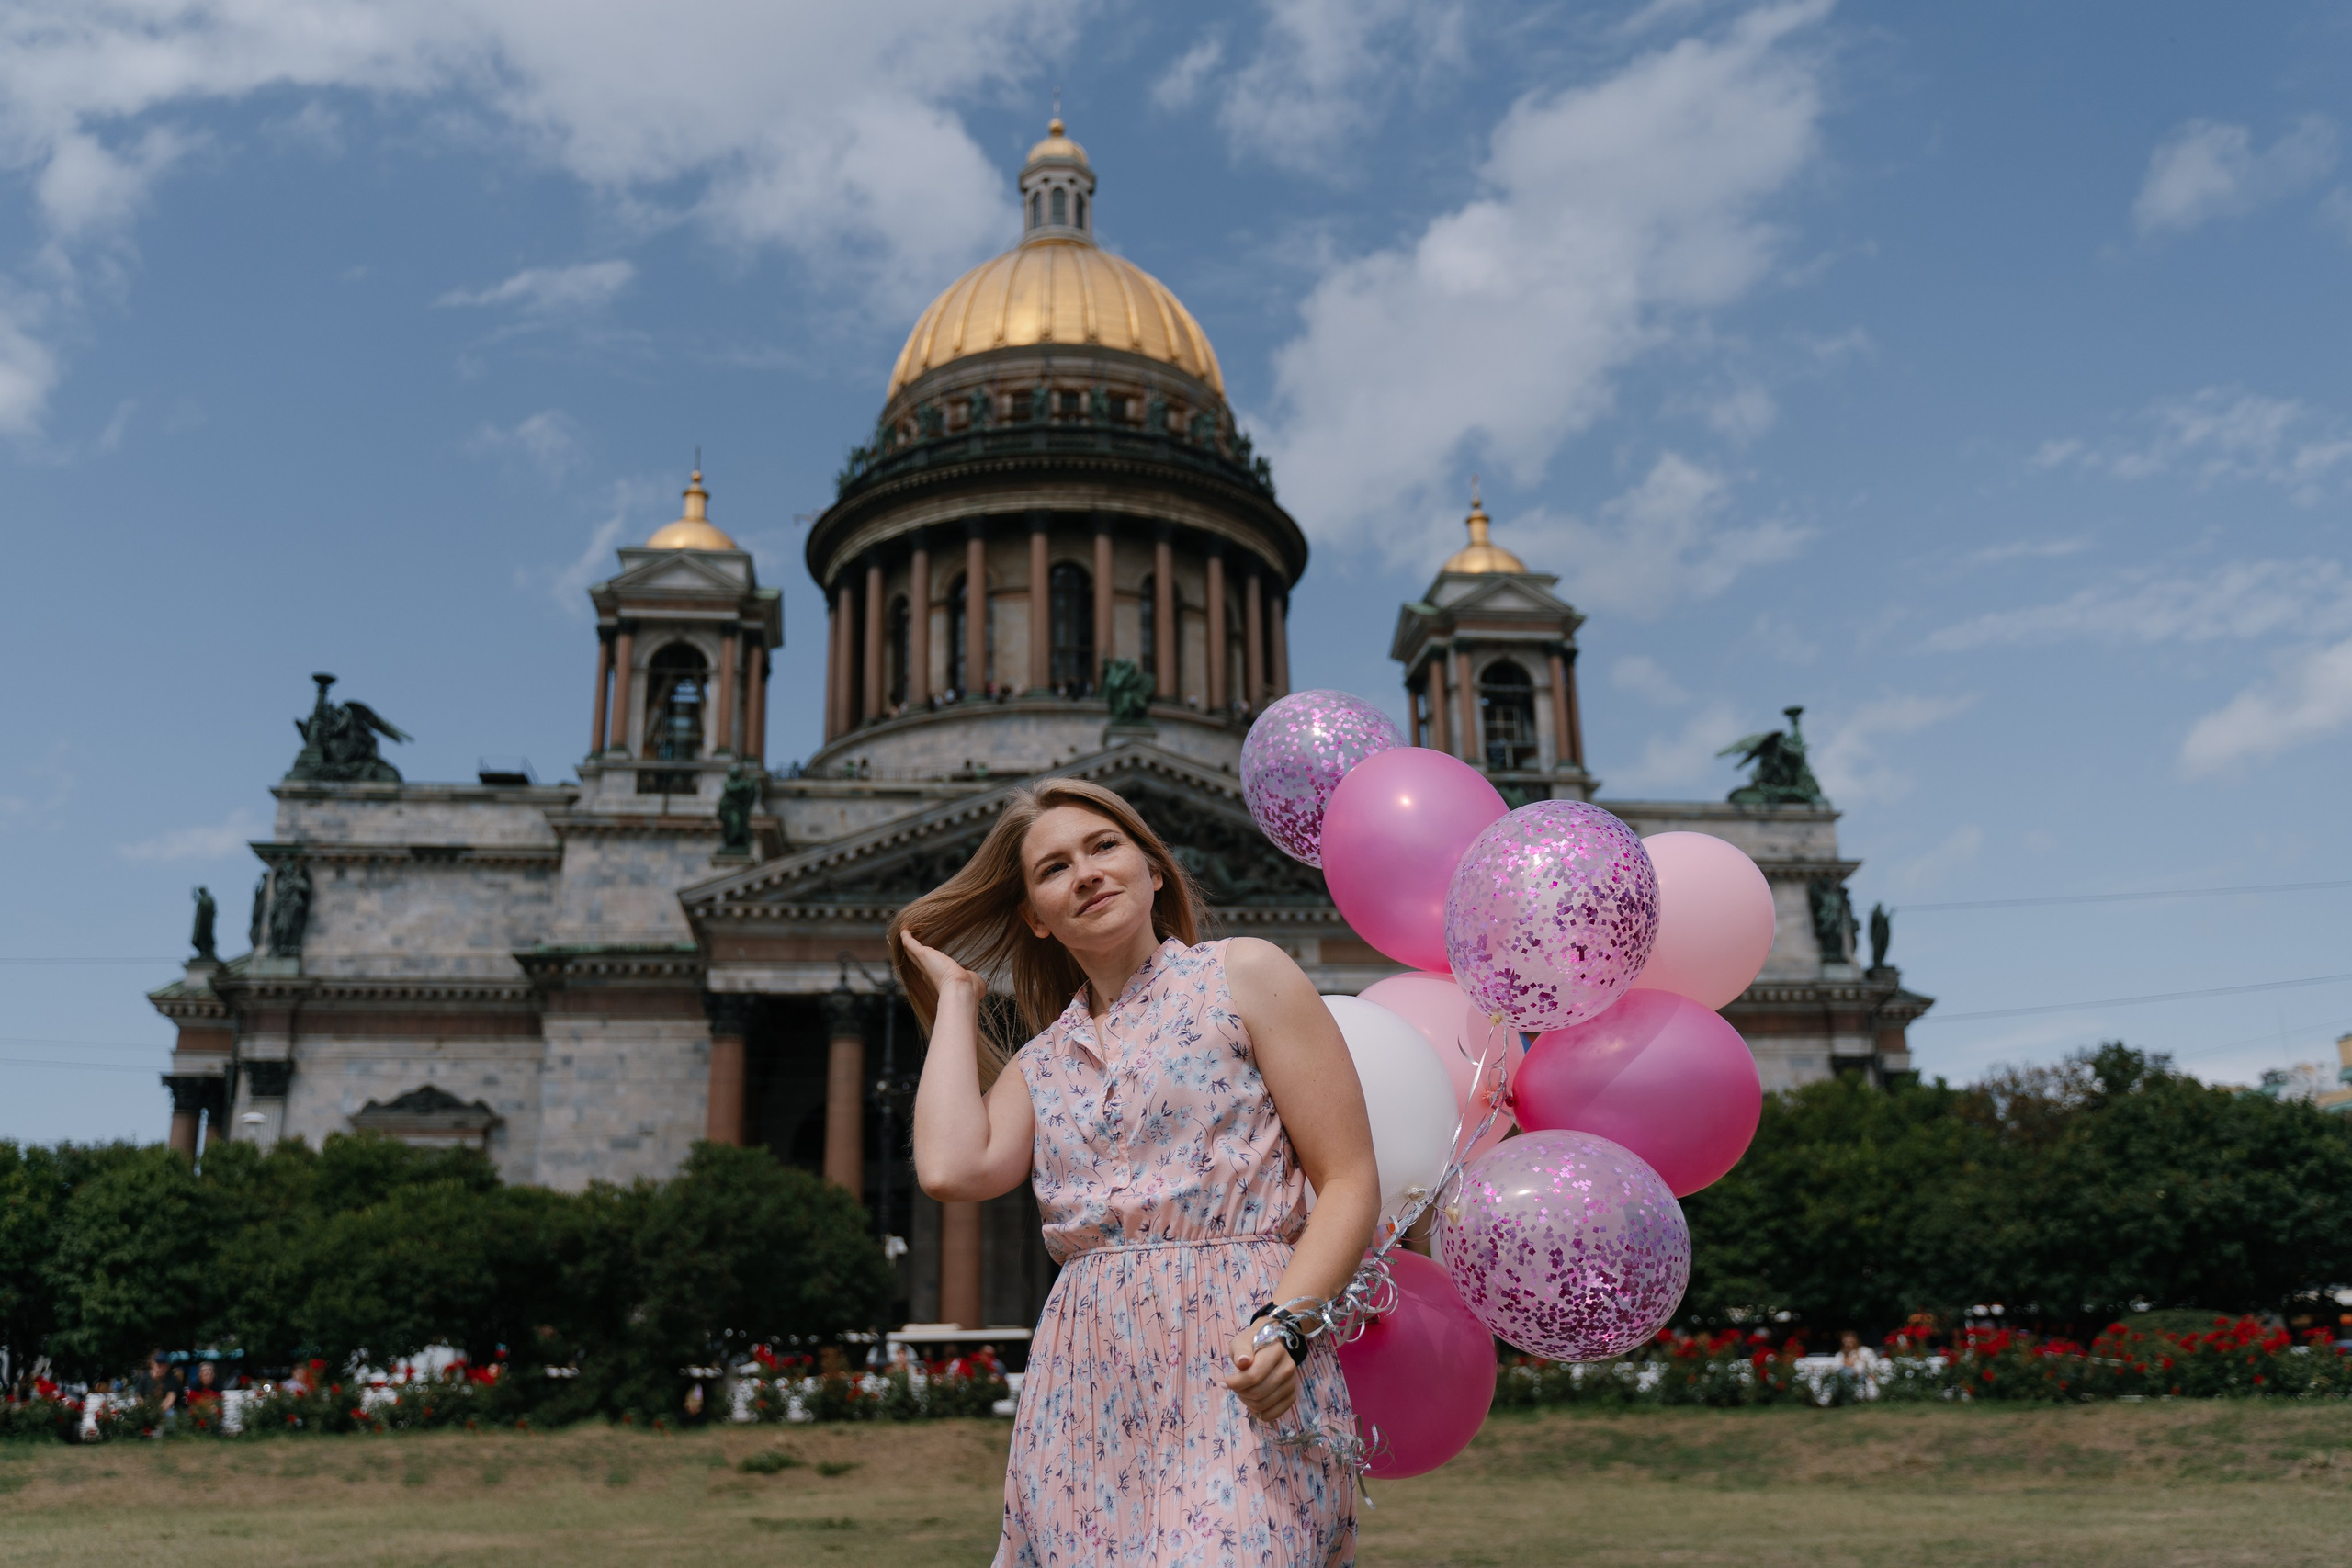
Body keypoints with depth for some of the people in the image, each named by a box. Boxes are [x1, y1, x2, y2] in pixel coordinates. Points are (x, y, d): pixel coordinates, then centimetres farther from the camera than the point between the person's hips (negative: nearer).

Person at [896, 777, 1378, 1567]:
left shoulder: (1244, 975, 4)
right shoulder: (1040, 1063, 18)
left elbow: (1350, 1182, 0)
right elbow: (951, 1168, -4)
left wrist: (1283, 1326, -17)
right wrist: (956, 996, 11)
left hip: (1235, 1378, -4)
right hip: (1082, 1394, 5)